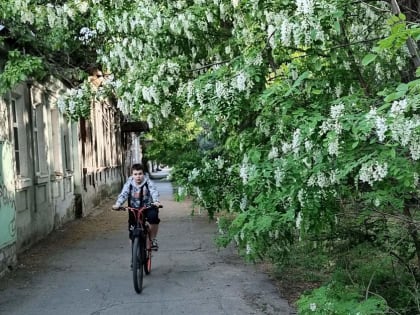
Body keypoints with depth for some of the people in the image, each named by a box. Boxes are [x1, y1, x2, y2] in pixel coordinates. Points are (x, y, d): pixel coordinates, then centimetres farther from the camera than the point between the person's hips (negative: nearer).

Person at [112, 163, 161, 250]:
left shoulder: (148, 182, -12)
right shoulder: (129, 184, -8)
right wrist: (117, 204, -39)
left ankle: (153, 239, -10)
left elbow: (154, 192, -27)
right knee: (132, 234, -2)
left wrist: (156, 201, -48)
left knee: (153, 216, -33)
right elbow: (123, 194, -19)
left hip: (148, 207, -2)